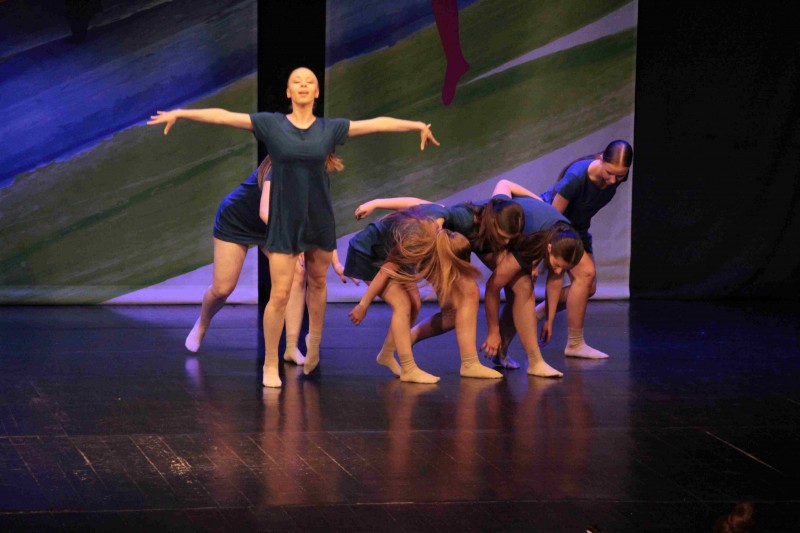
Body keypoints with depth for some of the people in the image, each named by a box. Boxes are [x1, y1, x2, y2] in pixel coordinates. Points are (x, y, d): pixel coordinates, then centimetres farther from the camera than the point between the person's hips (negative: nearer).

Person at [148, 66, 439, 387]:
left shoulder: (330, 128, -1)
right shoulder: (271, 124, -5)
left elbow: (377, 123, -1)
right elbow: (222, 116, -9)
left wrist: (419, 126, -2)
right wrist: (179, 113, -14)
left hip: (319, 220, 2)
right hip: (283, 221, -2)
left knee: (317, 283, 18)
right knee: (280, 294, -5)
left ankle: (314, 341, 43)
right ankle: (270, 364, 8)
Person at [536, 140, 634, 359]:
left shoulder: (618, 177, -17)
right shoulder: (577, 176, -36)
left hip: (577, 226, 7)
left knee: (588, 288, 4)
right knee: (585, 272, -20)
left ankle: (535, 314, 20)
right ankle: (575, 344, -12)